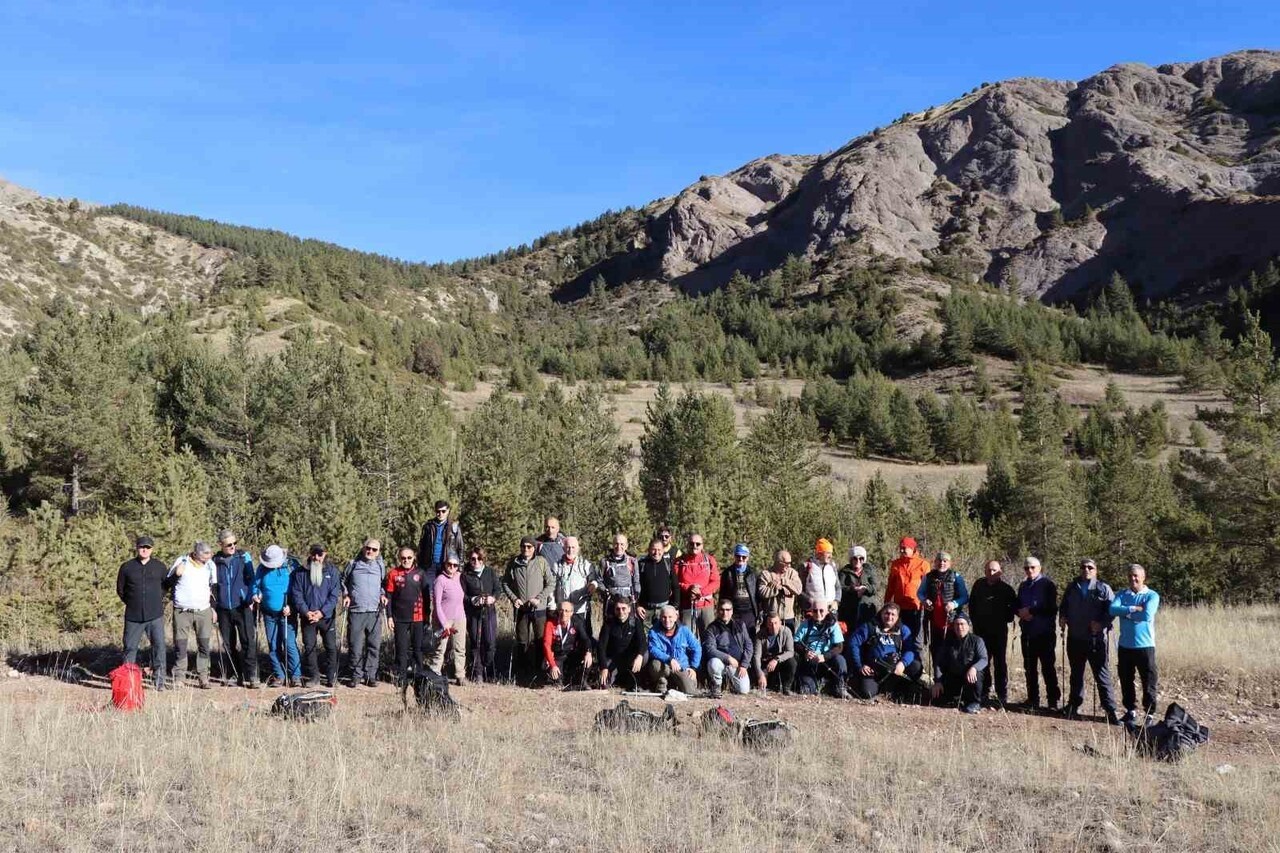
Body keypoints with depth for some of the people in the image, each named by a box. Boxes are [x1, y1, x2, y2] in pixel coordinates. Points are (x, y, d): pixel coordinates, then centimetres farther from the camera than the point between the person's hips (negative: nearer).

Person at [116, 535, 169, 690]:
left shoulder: (160, 566, 6)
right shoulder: (126, 567, 4)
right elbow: (120, 590, 14)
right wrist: (131, 603, 10)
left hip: (155, 615, 0)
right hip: (133, 616, 0)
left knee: (159, 646, -5)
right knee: (130, 647, 5)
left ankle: (159, 680, 0)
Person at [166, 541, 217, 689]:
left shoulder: (210, 565, 3)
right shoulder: (181, 561, -4)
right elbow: (169, 583, 3)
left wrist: (214, 608, 13)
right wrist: (176, 573, -16)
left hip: (203, 611, 2)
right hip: (182, 611, -2)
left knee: (204, 645, 1)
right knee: (180, 645, 0)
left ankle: (203, 677, 6)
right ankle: (179, 678, 6)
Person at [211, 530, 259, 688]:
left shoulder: (243, 556, 2)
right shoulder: (215, 561, 6)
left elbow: (251, 579, 2)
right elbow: (213, 586, 11)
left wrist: (251, 599, -7)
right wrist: (213, 608, 7)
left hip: (242, 607, -3)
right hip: (223, 609, 3)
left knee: (248, 642, -9)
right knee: (229, 645, 7)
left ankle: (251, 676, -9)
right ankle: (239, 675, 16)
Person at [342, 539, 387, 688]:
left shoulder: (380, 566, 11)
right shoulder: (353, 564, 7)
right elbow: (343, 580, 17)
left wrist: (383, 594, 4)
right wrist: (345, 594, 3)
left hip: (375, 612, 1)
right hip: (355, 611, -1)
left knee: (374, 646, 1)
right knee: (355, 646, -1)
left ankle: (371, 675, 9)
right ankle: (356, 675, 10)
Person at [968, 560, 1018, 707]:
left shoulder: (1006, 588, -3)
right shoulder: (979, 585, 4)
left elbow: (1015, 606, 5)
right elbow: (972, 605, 11)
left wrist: (1006, 617, -8)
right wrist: (975, 622, 5)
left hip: (1000, 631, -2)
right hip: (981, 630, 2)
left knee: (1001, 662, 1)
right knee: (983, 662, 5)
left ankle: (1002, 695, 5)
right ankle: (984, 694, 12)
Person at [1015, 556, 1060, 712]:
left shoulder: (1047, 584, -5)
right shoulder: (1023, 586, 14)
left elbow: (1051, 608, -13)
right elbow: (1017, 606, 16)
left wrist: (1031, 611, -15)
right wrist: (1021, 612, -6)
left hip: (1045, 633, -6)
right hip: (1028, 633, 6)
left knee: (1048, 667, -4)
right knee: (1029, 667, 10)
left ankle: (1053, 700, 3)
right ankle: (1032, 699, 17)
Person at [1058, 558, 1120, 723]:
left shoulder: (1103, 589, -1)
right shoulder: (1071, 588, 11)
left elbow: (1112, 609, -6)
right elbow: (1063, 606, 21)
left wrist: (1101, 623, -19)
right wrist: (1062, 617, 2)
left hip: (1096, 639, -4)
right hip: (1075, 639, 4)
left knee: (1102, 675, -3)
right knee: (1076, 674, 15)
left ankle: (1110, 710, 1)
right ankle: (1073, 705, 26)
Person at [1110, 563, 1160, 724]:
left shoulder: (1152, 595, -3)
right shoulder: (1122, 595, 8)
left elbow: (1147, 615, -19)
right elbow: (1113, 609, -10)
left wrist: (1125, 613, -9)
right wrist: (1134, 609, -17)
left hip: (1145, 645, -4)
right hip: (1124, 646, 4)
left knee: (1149, 680, 0)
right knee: (1126, 680, 12)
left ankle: (1150, 713, 10)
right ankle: (1131, 710, 25)